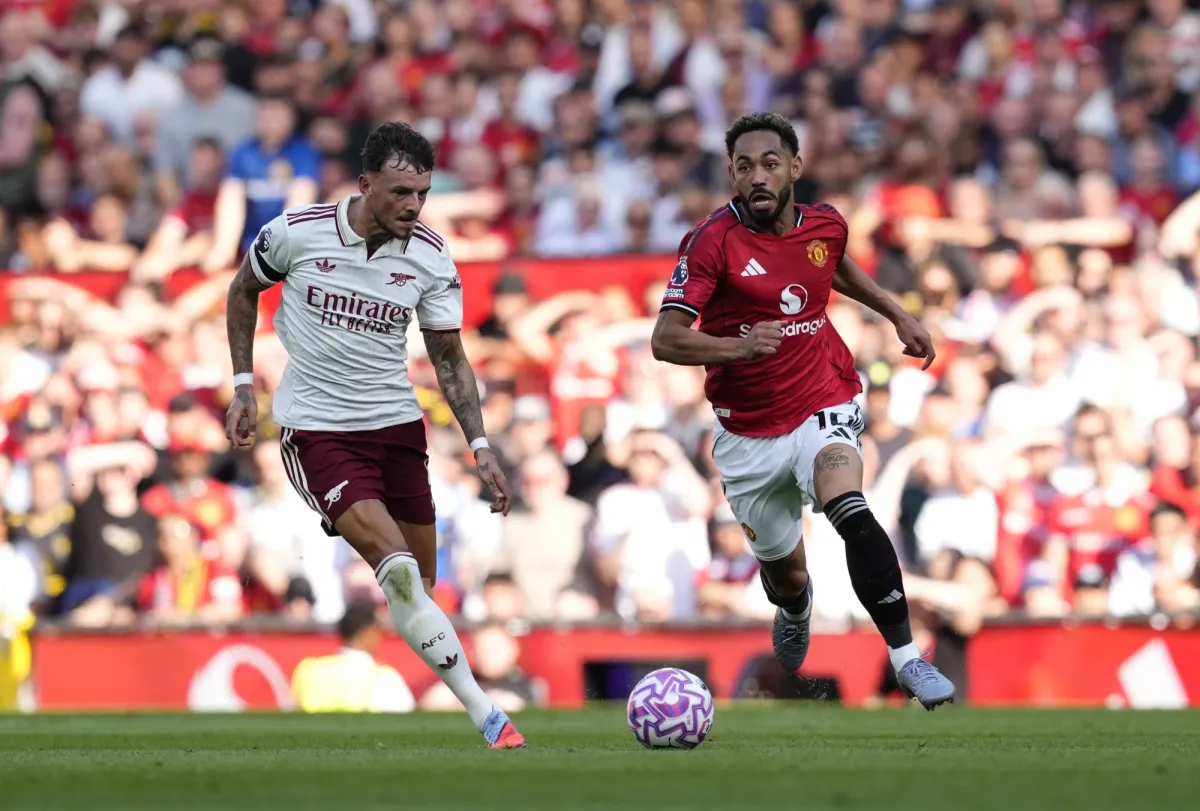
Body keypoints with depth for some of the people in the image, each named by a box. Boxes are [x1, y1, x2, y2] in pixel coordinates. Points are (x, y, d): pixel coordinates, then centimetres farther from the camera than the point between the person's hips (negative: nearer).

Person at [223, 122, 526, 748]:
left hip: (397, 423, 4)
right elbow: (243, 291, 8)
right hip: (317, 430, -4)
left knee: (418, 586, 4)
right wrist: (243, 385, 4)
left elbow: (449, 358, 4)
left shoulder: (430, 259, -4)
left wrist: (480, 447, -5)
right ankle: (485, 715, -20)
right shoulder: (297, 233, -11)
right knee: (396, 567, -20)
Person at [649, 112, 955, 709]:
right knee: (784, 573, 13)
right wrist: (737, 347, -40)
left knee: (851, 514, -31)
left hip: (824, 405, 0)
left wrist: (896, 314, 21)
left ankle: (905, 656, -26)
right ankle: (795, 612, 53)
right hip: (748, 431, 0)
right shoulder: (714, 241, -15)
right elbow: (666, 339, -23)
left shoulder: (825, 226, -1)